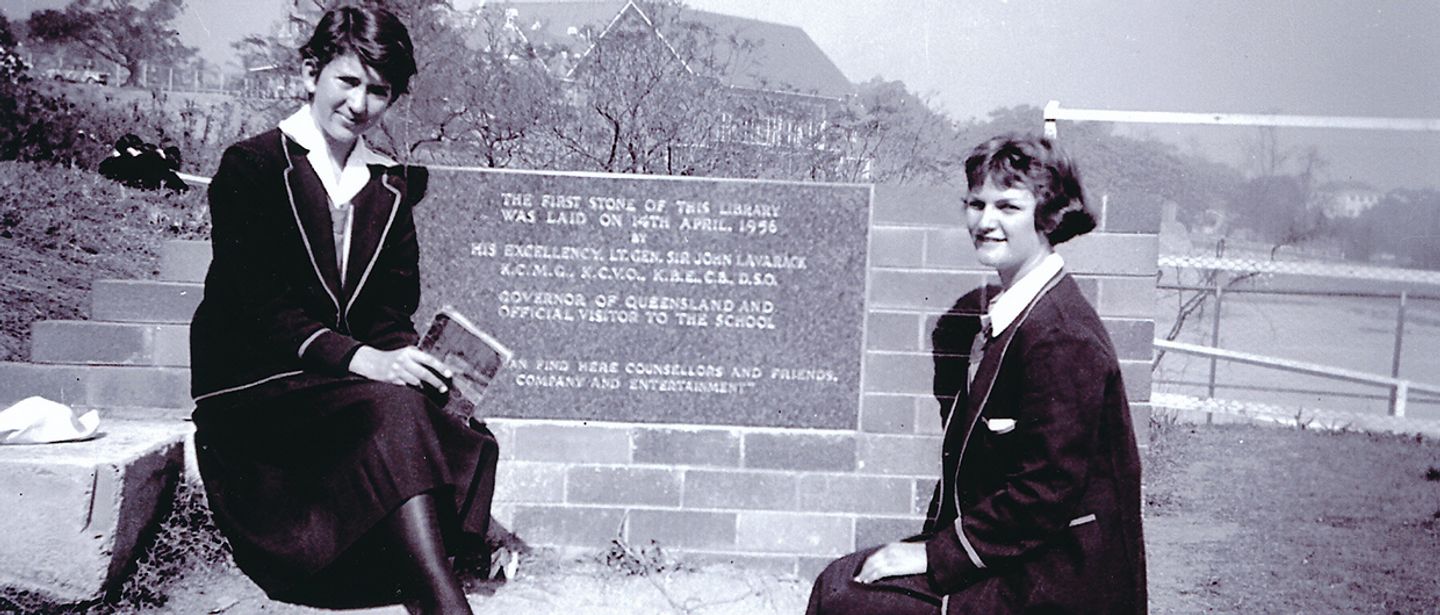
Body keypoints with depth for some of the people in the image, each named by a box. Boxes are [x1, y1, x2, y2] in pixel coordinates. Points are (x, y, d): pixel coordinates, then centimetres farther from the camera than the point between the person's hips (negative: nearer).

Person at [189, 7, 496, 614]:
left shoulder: (390, 186, 15)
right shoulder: (251, 165, 0)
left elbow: (392, 313, 11)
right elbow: (257, 301, -12)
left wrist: (405, 359, -14)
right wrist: (357, 358, -27)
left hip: (357, 382, 6)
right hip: (254, 386, -6)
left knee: (463, 438, -26)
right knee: (393, 409, -35)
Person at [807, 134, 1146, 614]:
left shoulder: (1061, 336, -20)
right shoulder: (1001, 314, 11)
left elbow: (1047, 490, -23)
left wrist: (936, 554, -18)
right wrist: (933, 538, 5)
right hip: (1007, 560, 9)